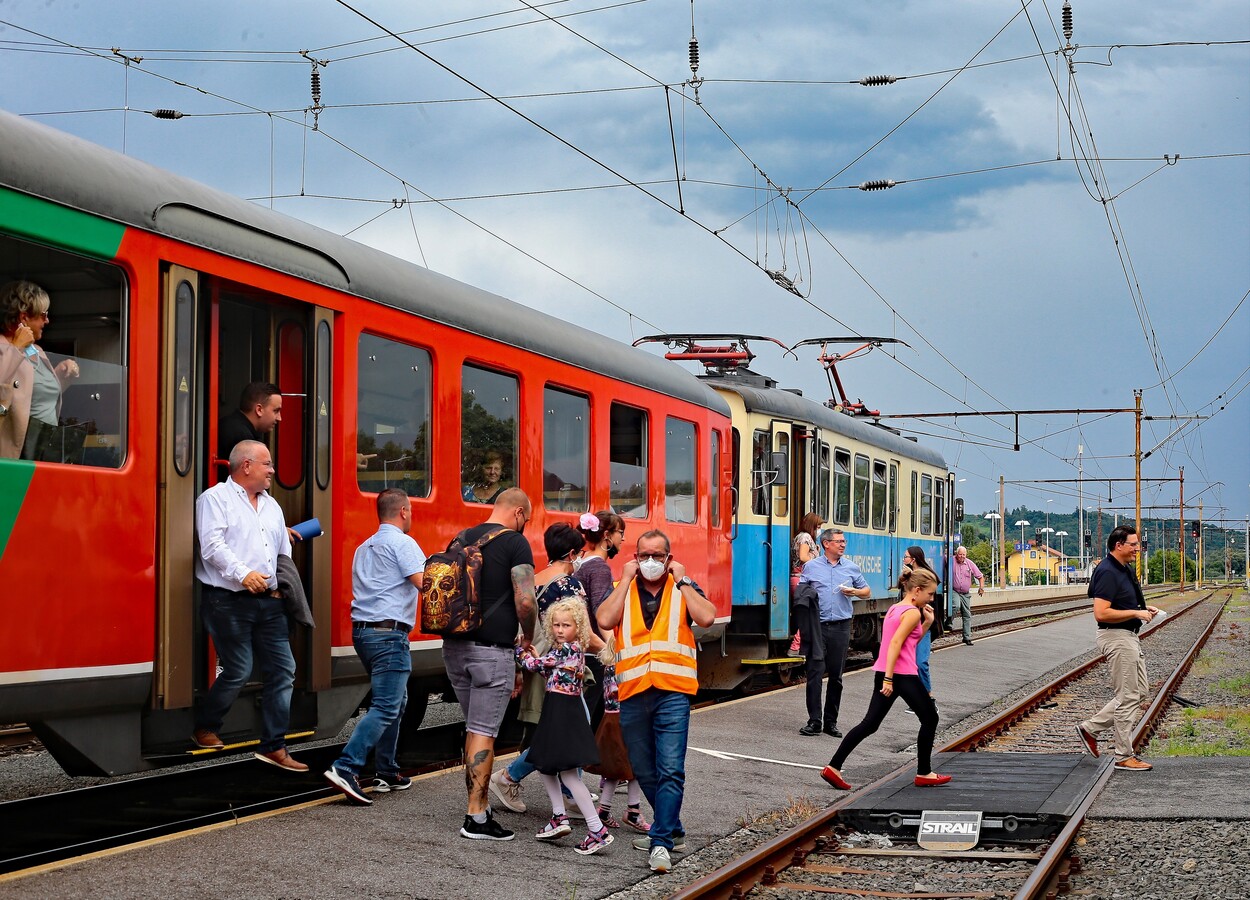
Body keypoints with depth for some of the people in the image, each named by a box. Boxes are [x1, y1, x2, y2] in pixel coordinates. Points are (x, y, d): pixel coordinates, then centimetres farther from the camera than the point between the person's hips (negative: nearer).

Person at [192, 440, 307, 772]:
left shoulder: (271, 505, 21)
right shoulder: (215, 498, -2)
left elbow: (284, 552, 29)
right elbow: (212, 545, -15)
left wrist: (284, 584, 18)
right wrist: (242, 574, -23)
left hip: (268, 602, 7)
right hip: (228, 602, -7)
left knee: (282, 669, 1)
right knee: (238, 671, -7)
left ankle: (273, 746, 6)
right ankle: (204, 728, 18)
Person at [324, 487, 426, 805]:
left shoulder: (364, 549, 20)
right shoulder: (402, 543, -6)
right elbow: (425, 584, -18)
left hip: (362, 631, 9)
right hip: (389, 633, -9)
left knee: (396, 701, 18)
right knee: (385, 708, -11)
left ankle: (387, 773, 19)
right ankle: (345, 768, -22)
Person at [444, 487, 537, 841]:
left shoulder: (461, 539, 14)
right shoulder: (515, 543, -7)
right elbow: (525, 601, -16)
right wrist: (529, 638, 0)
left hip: (455, 646, 7)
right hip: (492, 649, -7)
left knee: (474, 728, 17)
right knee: (483, 732, -4)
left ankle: (479, 806, 20)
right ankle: (476, 818, -3)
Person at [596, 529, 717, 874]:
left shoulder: (684, 589, 9)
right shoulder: (621, 590, 11)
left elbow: (707, 617, -11)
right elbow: (604, 620, -9)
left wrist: (681, 580, -5)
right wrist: (626, 580, -4)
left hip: (672, 691, -3)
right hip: (633, 694, 3)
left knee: (670, 770, -12)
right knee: (645, 772, 12)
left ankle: (661, 842, -13)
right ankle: (672, 830, 29)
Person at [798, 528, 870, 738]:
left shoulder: (851, 568, 11)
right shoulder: (811, 567, 6)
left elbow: (867, 592, 18)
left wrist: (854, 592, -3)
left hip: (841, 626, 2)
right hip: (817, 625, -2)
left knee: (836, 676, 6)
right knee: (815, 672, -8)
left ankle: (831, 722, 14)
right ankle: (814, 721, -5)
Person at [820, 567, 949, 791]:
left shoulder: (895, 609, 18)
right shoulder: (912, 613, -11)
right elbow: (895, 644, -20)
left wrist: (927, 623, 16)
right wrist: (889, 679, -24)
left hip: (885, 673, 9)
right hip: (902, 675, -9)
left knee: (870, 724, 6)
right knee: (930, 719, 9)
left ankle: (833, 767, -3)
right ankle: (924, 774, 15)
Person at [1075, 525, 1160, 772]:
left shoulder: (1125, 569, 12)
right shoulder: (1107, 572, -19)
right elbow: (1101, 613, -26)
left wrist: (1144, 610, 9)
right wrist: (1136, 613, -22)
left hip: (1130, 637, 10)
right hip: (1117, 638, -10)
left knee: (1139, 690, 15)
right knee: (1127, 696, -3)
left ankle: (1091, 728, 19)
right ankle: (1124, 756, 5)